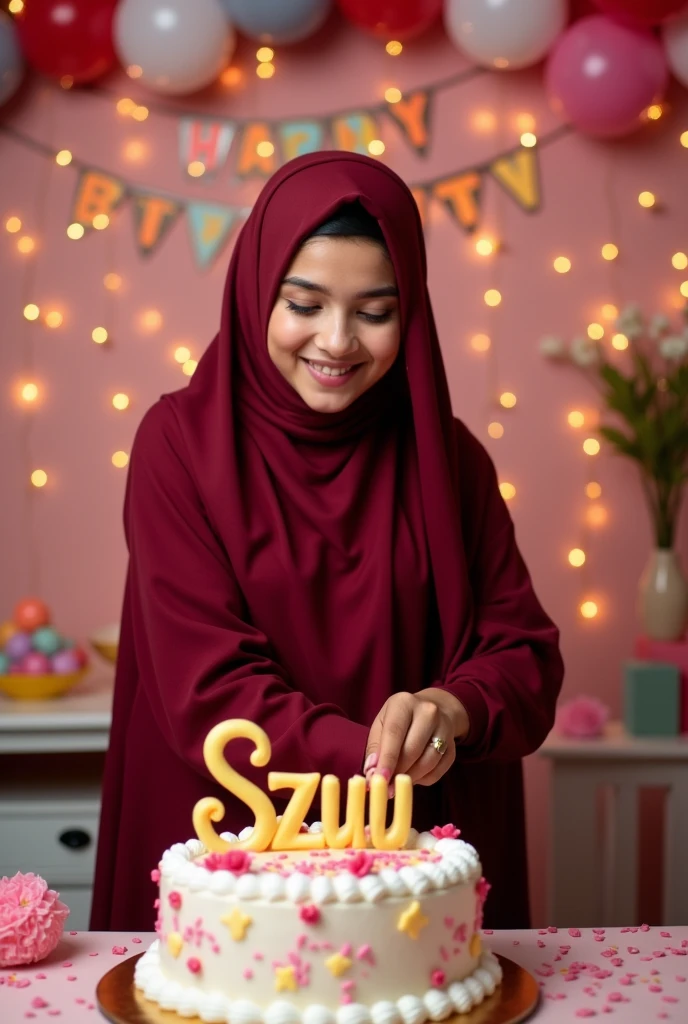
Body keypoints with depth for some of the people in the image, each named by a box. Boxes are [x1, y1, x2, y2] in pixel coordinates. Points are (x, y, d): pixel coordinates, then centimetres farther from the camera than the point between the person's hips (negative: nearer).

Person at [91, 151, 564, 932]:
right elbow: (206, 687, -9)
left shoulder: (447, 456, 4)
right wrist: (369, 758, -22)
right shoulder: (181, 441, -4)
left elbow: (525, 654, 2)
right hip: (228, 860, -1)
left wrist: (454, 710, -19)